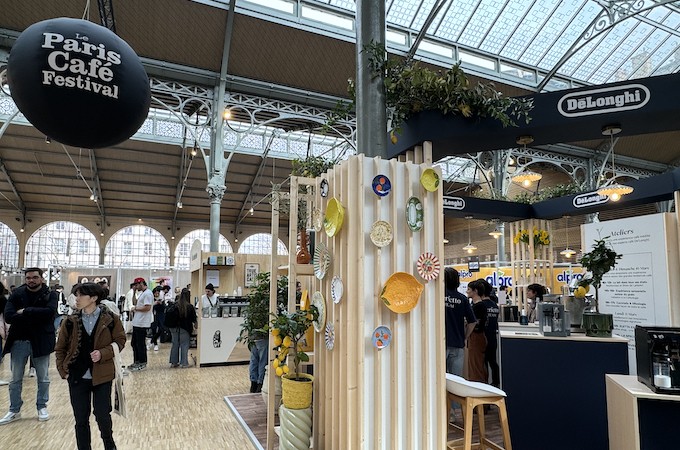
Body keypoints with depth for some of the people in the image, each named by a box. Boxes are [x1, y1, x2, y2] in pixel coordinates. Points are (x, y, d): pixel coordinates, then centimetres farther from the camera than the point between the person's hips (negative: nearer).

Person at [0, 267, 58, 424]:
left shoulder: (50, 294, -4)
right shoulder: (17, 294, 0)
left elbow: (49, 311, -22)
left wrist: (25, 311, -18)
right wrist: (35, 317, -20)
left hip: (41, 341, -2)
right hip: (18, 341, 2)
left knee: (43, 379, 11)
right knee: (15, 379, 13)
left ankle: (42, 407, 27)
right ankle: (14, 410, 27)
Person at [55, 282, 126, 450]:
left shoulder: (110, 318, -8)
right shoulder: (71, 321, 0)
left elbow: (120, 341, -2)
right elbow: (60, 348, 10)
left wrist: (103, 353, -17)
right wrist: (63, 370, 1)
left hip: (101, 376, -2)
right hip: (77, 377, 2)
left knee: (102, 416, 4)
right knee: (81, 419, 9)